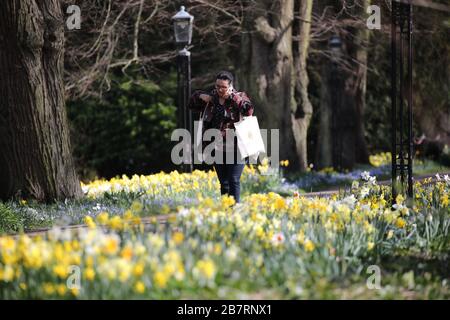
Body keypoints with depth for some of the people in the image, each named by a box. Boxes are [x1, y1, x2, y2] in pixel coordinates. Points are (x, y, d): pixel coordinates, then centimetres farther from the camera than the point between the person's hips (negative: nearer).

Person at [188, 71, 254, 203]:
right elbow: (192, 105, 22)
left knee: (233, 181, -12)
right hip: (217, 148, 5)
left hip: (235, 148, -5)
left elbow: (249, 110, -21)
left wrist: (233, 97, -21)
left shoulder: (239, 97, -2)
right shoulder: (211, 97, 10)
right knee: (224, 182, 11)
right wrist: (199, 96, 4)